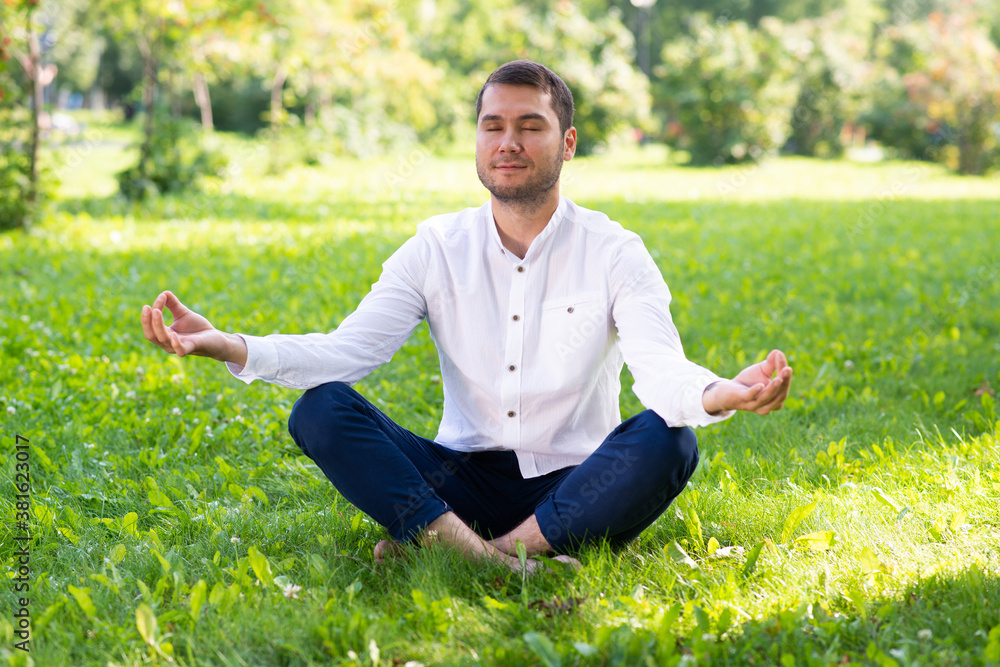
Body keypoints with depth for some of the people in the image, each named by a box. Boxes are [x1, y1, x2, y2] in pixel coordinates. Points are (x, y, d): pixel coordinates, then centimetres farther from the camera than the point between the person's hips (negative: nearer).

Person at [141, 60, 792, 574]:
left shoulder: (613, 253, -3)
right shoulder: (437, 248, 3)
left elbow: (662, 371, -19)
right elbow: (346, 350, -8)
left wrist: (721, 394, -45)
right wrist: (228, 345, -26)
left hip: (575, 488, -1)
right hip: (462, 481, 2)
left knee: (668, 440, -32)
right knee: (320, 411, -21)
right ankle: (485, 556, -37)